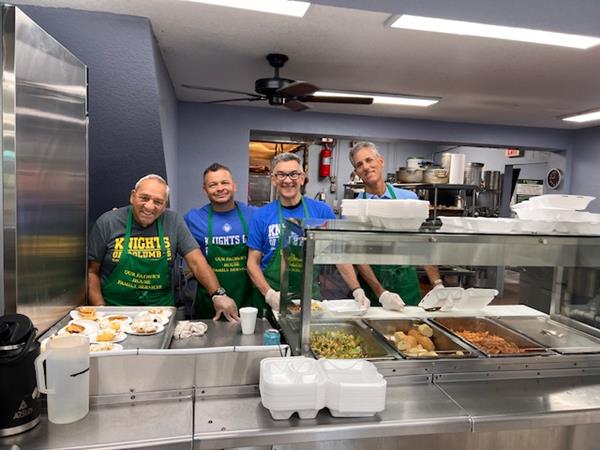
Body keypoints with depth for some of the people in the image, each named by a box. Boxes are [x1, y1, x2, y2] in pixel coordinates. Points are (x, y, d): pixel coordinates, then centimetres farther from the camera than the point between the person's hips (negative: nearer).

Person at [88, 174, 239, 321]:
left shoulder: (173, 222, -1)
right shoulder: (107, 222, -3)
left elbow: (196, 262, -5)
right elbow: (92, 271, 2)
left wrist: (218, 294, -18)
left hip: (161, 310, 0)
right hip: (115, 309, 0)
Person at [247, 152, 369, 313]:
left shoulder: (322, 211, -3)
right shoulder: (262, 216, -3)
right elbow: (253, 262, 0)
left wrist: (357, 290, -10)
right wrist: (269, 293, -15)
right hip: (272, 301, 0)